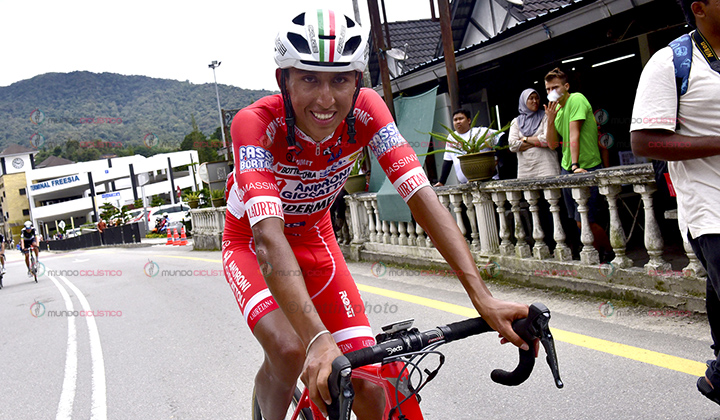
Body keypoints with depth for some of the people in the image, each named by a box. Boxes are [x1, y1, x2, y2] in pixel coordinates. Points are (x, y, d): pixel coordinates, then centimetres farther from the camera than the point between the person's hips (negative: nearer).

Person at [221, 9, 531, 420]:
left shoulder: (366, 111, -24)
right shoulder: (256, 123, -33)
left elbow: (422, 197, -31)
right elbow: (269, 237, -45)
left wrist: (483, 298, -41)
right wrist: (318, 339, -58)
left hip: (314, 240, 3)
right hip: (252, 244, -2)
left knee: (368, 385, -8)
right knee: (290, 351, -31)